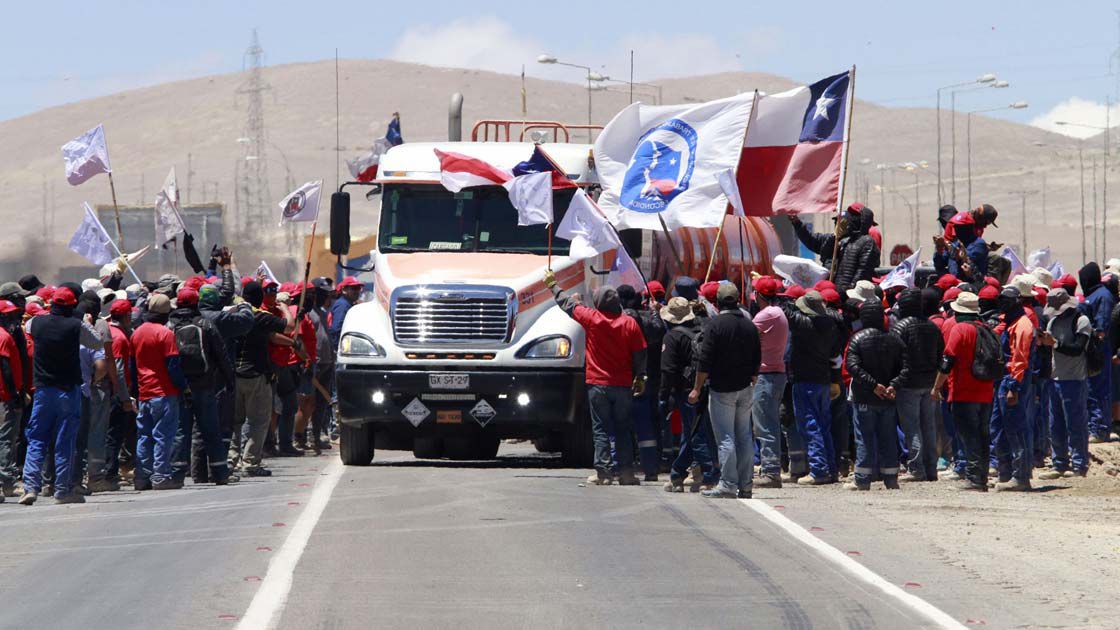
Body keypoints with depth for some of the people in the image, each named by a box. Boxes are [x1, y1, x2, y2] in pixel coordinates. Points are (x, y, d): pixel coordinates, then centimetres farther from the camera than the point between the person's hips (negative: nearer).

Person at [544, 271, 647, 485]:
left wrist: (552, 285, 24)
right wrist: (640, 379, 14)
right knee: (623, 431, 7)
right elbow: (640, 354, 1)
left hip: (597, 385, -2)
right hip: (623, 385, 2)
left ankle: (603, 472, -3)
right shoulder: (629, 323, -3)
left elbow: (567, 305, 9)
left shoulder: (591, 319, -6)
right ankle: (626, 472, 6)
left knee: (601, 430, 1)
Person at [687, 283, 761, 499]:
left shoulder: (715, 325, -10)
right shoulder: (749, 326, 8)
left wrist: (697, 389, -6)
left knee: (725, 438, -5)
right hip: (745, 389, 6)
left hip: (722, 389, -6)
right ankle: (745, 485, 10)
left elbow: (705, 361, -12)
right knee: (744, 437, 9)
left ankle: (728, 485, -8)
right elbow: (757, 361, 13)